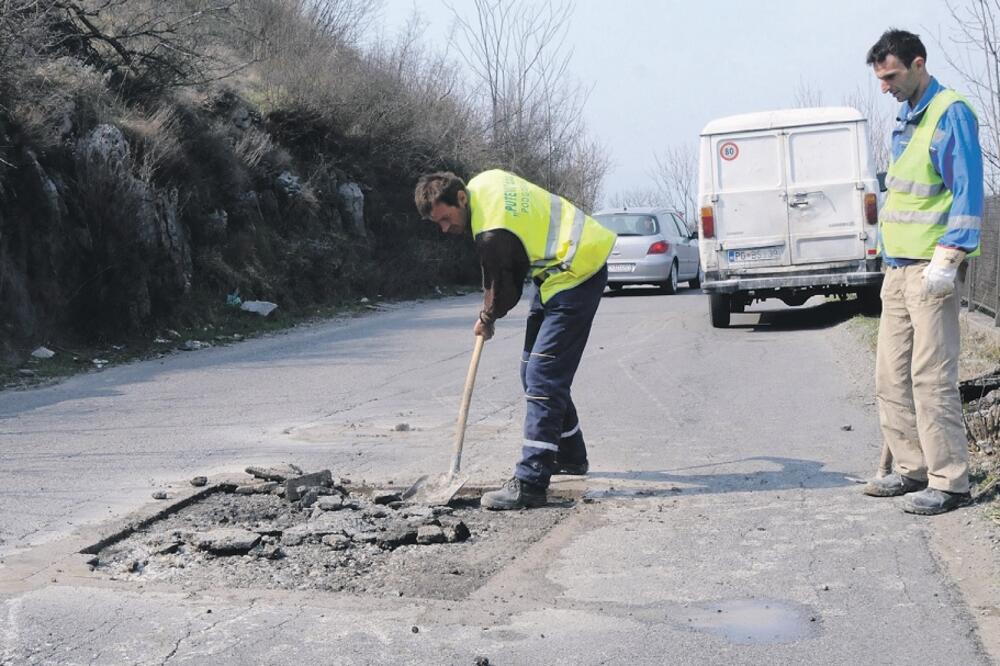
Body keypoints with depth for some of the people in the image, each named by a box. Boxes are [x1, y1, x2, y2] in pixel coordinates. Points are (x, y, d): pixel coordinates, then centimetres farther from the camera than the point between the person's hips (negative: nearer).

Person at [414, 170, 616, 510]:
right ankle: (569, 456, 31)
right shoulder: (484, 182, 1)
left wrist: (486, 320, 11)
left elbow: (504, 290, -11)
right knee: (534, 370, 16)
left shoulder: (493, 235, -26)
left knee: (542, 378, -16)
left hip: (575, 275, -11)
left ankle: (529, 484, -19)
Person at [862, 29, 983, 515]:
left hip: (928, 270, -9)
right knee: (892, 378, 11)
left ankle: (949, 482, -1)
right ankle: (912, 468, 21)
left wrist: (947, 259, -22)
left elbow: (968, 191, -16)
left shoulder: (950, 114, -9)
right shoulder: (905, 120, 17)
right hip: (897, 268, 9)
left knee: (932, 379, -8)